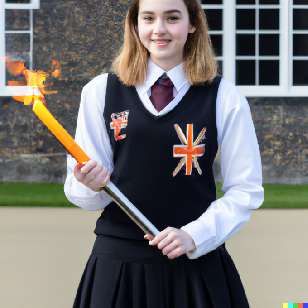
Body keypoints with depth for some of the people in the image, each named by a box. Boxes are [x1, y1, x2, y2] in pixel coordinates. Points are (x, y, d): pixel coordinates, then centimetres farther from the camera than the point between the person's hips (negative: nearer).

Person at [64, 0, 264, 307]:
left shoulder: (223, 97, -2)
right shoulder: (100, 91, 1)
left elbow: (245, 190, 0)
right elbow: (77, 188, 3)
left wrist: (194, 236, -13)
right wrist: (92, 185, -19)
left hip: (197, 262, -1)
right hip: (118, 260, 1)